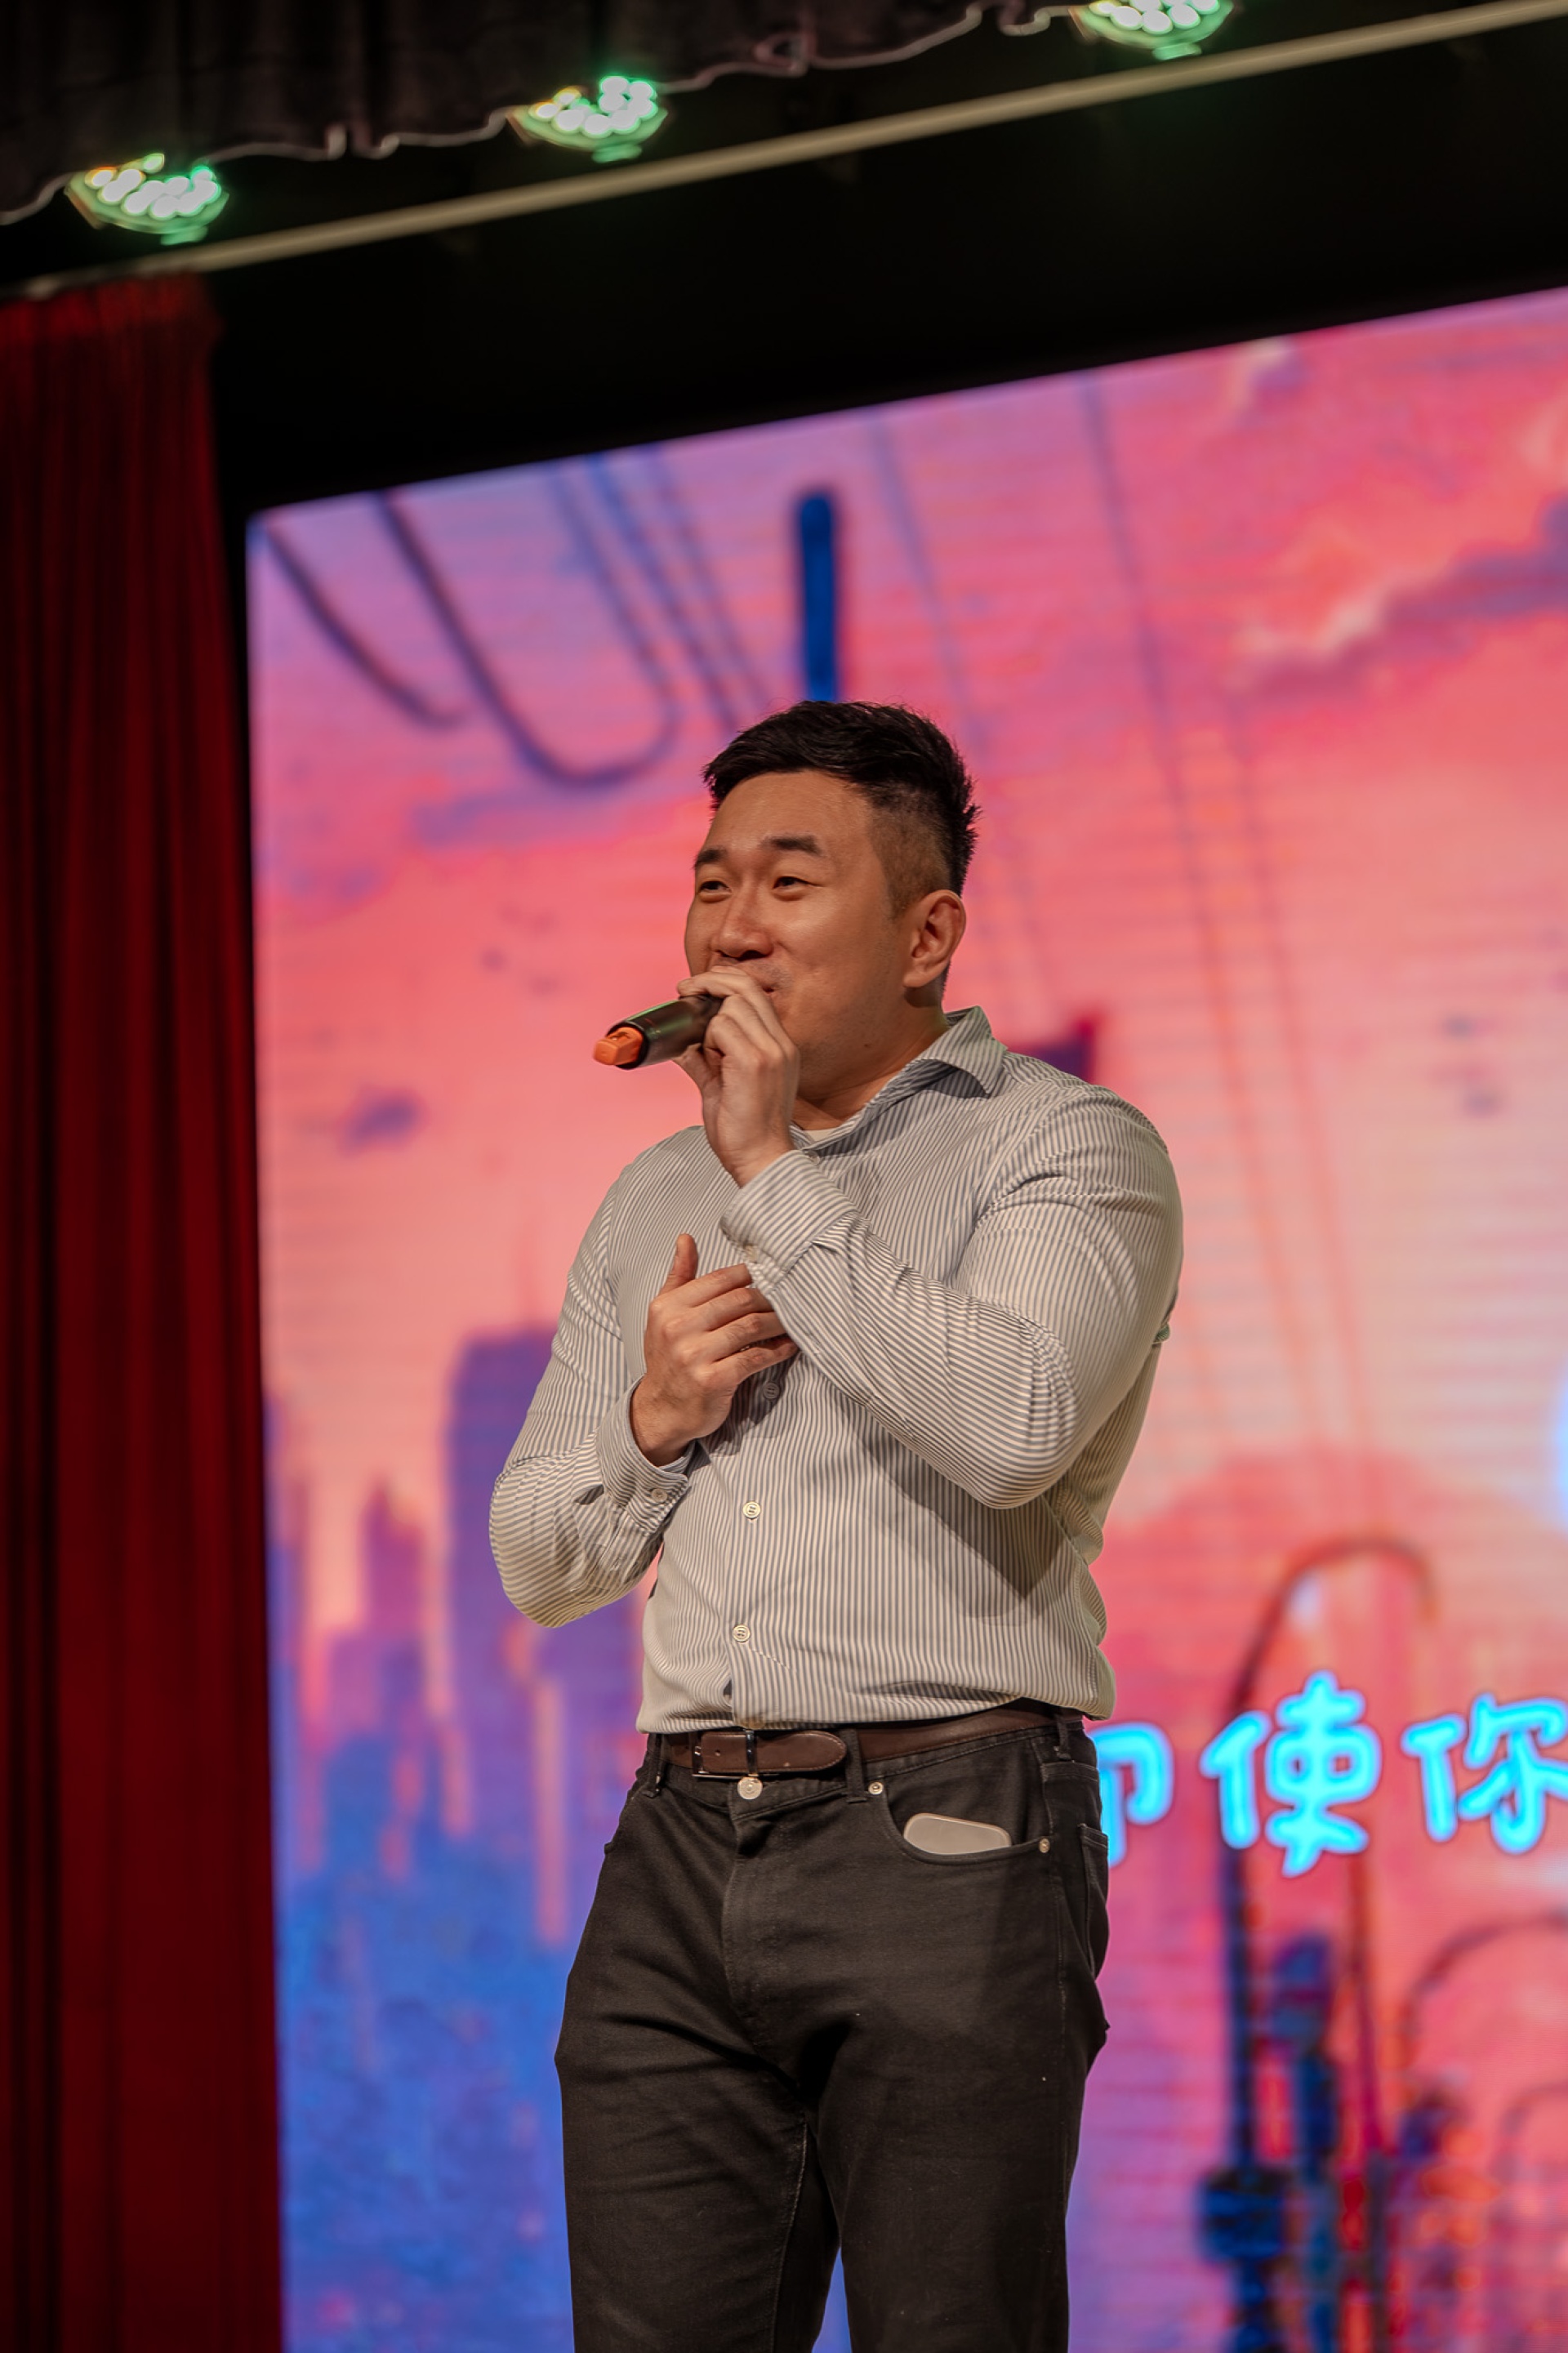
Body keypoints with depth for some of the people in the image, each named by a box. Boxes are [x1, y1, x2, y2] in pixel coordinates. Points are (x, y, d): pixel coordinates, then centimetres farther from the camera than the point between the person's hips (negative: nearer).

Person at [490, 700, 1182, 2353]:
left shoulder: (1064, 1146, 2)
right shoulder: (653, 1198, 21)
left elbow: (1012, 1423, -19)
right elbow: (537, 1560, 22)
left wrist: (779, 1177, -11)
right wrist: (647, 1419, 1)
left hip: (946, 1848, -5)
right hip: (681, 1854, 5)